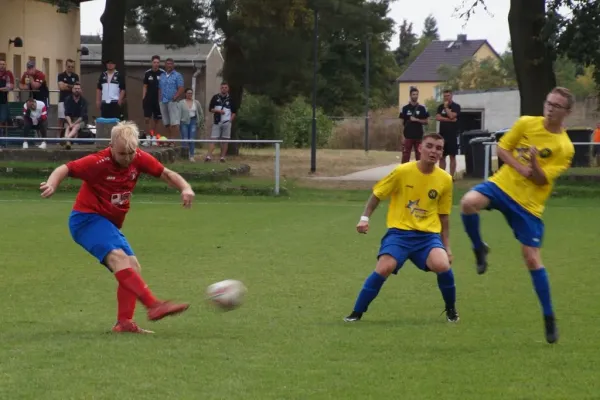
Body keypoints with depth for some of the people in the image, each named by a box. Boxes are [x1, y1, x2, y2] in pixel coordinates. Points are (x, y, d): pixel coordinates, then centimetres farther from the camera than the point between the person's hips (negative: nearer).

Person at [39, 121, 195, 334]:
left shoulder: (139, 159, -2)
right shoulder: (98, 162, -19)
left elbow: (166, 174, 7)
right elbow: (65, 169, -17)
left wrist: (185, 188, -11)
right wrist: (52, 184, -37)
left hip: (110, 224, 8)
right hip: (87, 218, -8)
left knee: (133, 268, -2)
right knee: (118, 257, -29)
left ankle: (124, 322, -1)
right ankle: (154, 305, -41)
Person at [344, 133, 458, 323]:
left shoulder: (445, 179, 1)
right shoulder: (403, 171, -7)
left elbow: (443, 216, 12)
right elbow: (377, 194, 5)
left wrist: (446, 247, 13)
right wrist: (365, 218, -6)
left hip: (428, 234, 2)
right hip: (400, 231, -2)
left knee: (442, 265, -26)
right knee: (384, 268, -25)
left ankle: (451, 309, 2)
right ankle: (357, 313, -6)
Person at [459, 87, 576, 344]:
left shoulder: (564, 148, -6)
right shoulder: (526, 124, 1)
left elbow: (541, 180, -10)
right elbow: (502, 149, 4)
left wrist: (533, 165, -30)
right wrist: (520, 168, -12)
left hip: (528, 203, -2)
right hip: (503, 184, 2)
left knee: (532, 259, -4)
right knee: (469, 202, -31)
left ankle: (549, 318, 9)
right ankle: (479, 249, -3)